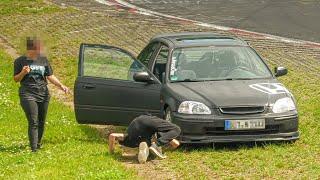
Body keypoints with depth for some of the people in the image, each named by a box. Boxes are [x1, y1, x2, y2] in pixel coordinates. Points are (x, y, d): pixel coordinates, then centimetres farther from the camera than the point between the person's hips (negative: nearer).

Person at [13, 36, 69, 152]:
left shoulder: (43, 60, 10)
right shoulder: (20, 61, 1)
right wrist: (23, 73, -16)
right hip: (28, 95, -4)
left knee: (41, 122, 8)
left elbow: (50, 76, 14)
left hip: (43, 94, 4)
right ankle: (33, 148, -14)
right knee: (33, 122, -12)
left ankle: (38, 143, 27)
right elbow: (16, 79, 5)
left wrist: (61, 86, 0)